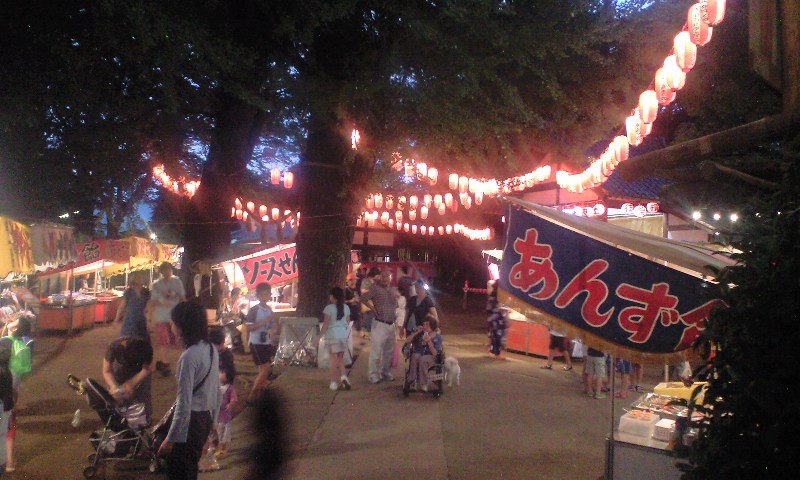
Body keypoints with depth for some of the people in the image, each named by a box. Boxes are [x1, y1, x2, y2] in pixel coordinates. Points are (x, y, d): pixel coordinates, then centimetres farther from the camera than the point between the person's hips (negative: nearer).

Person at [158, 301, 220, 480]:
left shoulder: (189, 356, -22)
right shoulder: (212, 350, 4)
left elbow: (184, 403, -22)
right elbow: (216, 391, 12)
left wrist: (171, 438, -16)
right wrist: (212, 420, 22)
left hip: (190, 419, -8)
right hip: (205, 418, 8)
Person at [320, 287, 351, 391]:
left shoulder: (329, 308, -9)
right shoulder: (346, 308, 6)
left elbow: (326, 324, -11)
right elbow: (347, 322, 12)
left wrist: (320, 334, -4)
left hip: (332, 335, -4)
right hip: (343, 334, 4)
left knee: (334, 358, 0)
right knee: (340, 357, 14)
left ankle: (334, 382, 3)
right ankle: (343, 376, -4)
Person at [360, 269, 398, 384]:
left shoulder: (391, 290, 14)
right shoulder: (376, 288, -8)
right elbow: (363, 298, -20)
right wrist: (373, 308, -13)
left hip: (391, 325, 7)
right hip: (380, 324, -7)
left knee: (389, 351, 13)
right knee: (376, 351, -6)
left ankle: (385, 372, 25)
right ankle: (374, 375, 2)